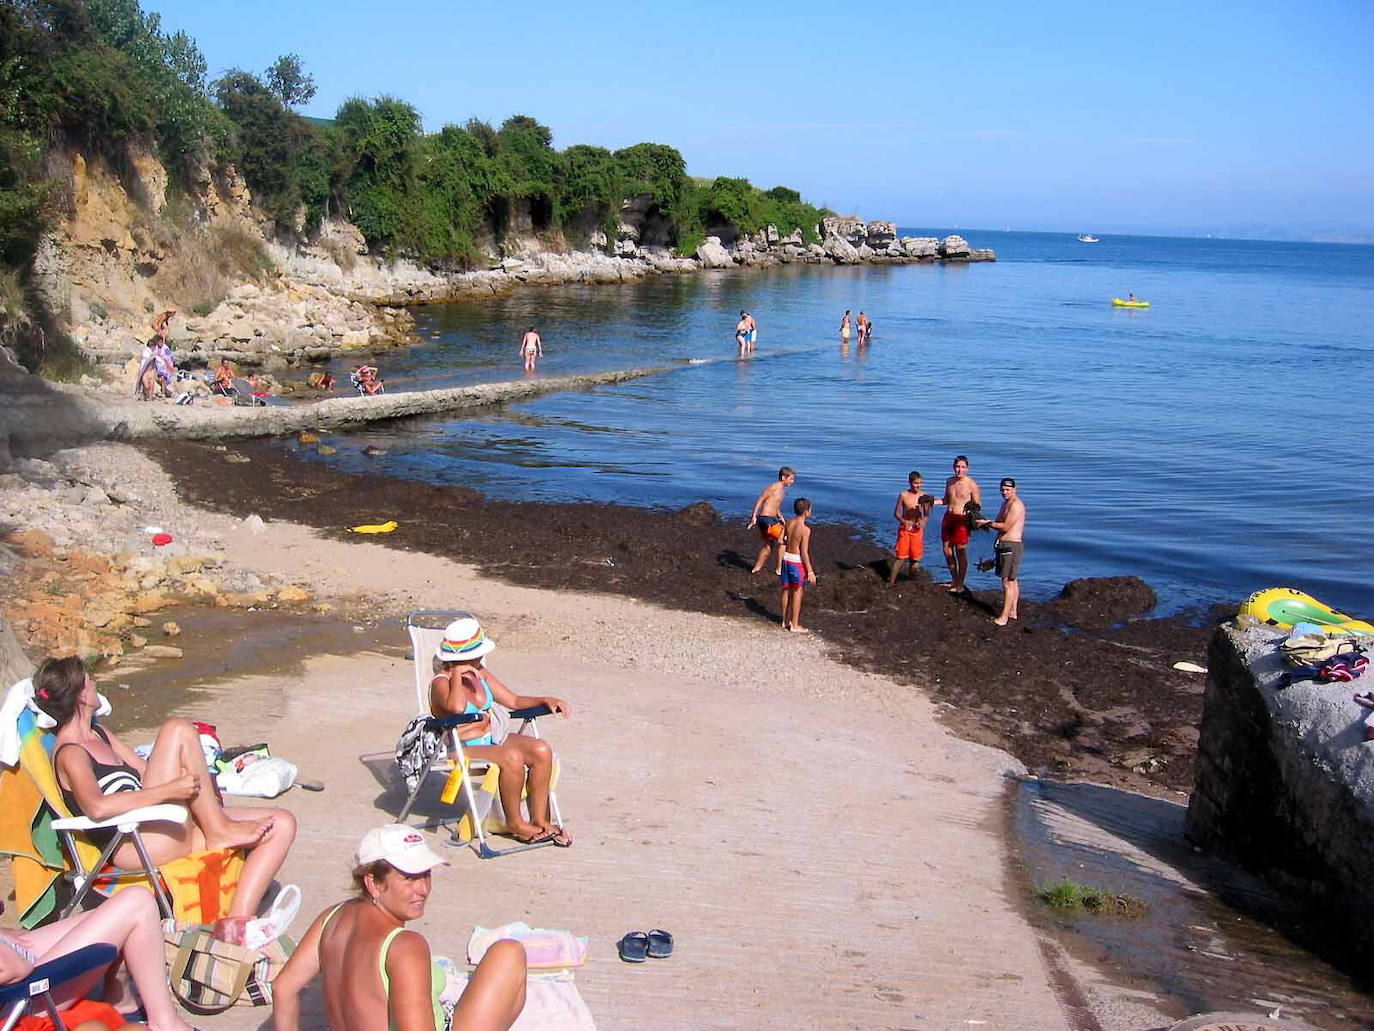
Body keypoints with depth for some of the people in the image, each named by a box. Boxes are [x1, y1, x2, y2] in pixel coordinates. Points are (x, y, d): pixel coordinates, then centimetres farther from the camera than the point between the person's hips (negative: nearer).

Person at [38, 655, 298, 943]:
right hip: (135, 846, -9)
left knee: (282, 824, -4)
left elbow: (146, 774, 25)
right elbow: (97, 807, -27)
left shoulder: (98, 734, 24)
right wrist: (170, 790, -28)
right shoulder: (69, 754, -7)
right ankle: (219, 832, -15)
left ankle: (238, 919, -15)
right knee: (178, 730, -21)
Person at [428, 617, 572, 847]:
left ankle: (540, 820, -7)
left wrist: (546, 700, 0)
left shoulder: (480, 674, 12)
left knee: (541, 750, -14)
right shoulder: (441, 683, -13)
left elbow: (513, 701, 15)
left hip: (490, 739, 8)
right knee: (512, 757, -32)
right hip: (460, 750, -8)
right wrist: (457, 675, -23)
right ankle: (514, 822, -12)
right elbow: (457, 707, -37)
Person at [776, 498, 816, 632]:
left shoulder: (789, 523, 0)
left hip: (786, 559, 6)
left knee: (786, 591, 16)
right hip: (797, 562, -6)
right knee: (797, 593, 4)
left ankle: (785, 621, 27)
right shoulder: (805, 529, -20)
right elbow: (804, 553, -19)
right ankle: (795, 625, 11)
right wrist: (810, 572, -13)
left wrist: (779, 564, 9)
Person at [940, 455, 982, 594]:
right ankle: (955, 580, 24)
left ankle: (960, 584, 9)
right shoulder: (949, 481, 9)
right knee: (947, 550, 9)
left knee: (960, 551, -1)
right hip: (948, 517, 6)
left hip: (961, 520, -6)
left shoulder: (972, 485, -9)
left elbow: (978, 504, -6)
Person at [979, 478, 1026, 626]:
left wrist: (987, 523, -12)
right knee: (1013, 580, 16)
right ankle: (1013, 612, 24)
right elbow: (1001, 524, 19)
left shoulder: (1015, 504, -16)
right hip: (1005, 545, 11)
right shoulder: (1006, 503, 17)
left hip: (1010, 546, -11)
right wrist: (988, 523, 2)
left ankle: (1004, 616, -8)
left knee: (1008, 581, -9)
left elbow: (1006, 526, -20)